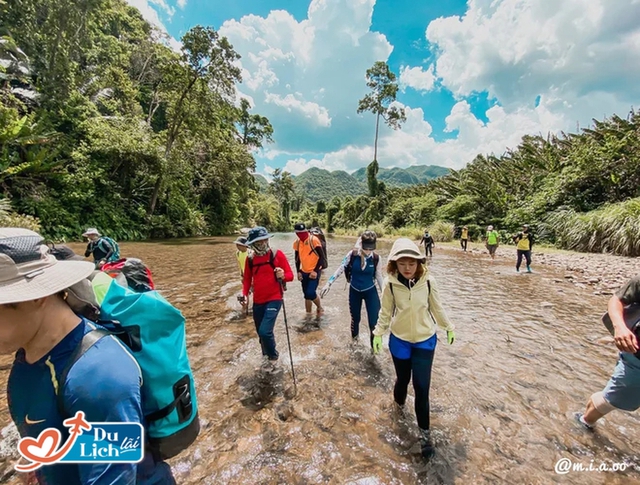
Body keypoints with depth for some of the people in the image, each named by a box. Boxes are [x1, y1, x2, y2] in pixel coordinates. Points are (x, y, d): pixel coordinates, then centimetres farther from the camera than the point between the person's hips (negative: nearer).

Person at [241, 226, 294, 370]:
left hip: (274, 299, -4)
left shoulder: (277, 254, -10)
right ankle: (266, 356, 45)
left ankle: (273, 356, 16)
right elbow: (247, 279, 12)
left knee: (265, 331, -15)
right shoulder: (250, 259, 2)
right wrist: (245, 294, -3)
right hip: (257, 301, 5)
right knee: (261, 333, 16)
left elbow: (290, 275, -7)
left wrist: (283, 275, -28)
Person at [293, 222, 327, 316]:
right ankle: (308, 313, 30)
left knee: (311, 293, -13)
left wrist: (315, 271, -16)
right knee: (306, 294, 12)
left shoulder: (314, 240, -15)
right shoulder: (297, 243, 2)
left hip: (314, 271, -5)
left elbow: (321, 256, -13)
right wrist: (298, 272, 6)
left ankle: (320, 307, 17)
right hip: (304, 272, 6)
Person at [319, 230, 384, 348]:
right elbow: (340, 269, -9)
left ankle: (375, 346, 21)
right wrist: (329, 283, -13)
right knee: (355, 318, 17)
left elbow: (379, 276, -1)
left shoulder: (376, 258, -13)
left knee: (374, 322, -2)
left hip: (371, 292, 0)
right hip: (354, 291, 1)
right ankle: (354, 340, 44)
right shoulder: (352, 254, -16)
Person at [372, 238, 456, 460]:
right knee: (403, 379, 17)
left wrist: (449, 327, 10)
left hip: (425, 340, 0)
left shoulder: (428, 281, -17)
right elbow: (386, 312, -5)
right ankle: (399, 401, 52)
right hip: (399, 340, 0)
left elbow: (437, 308, 0)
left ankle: (424, 431, 24)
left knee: (422, 386, 0)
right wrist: (378, 333, -5)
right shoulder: (391, 284, -18)